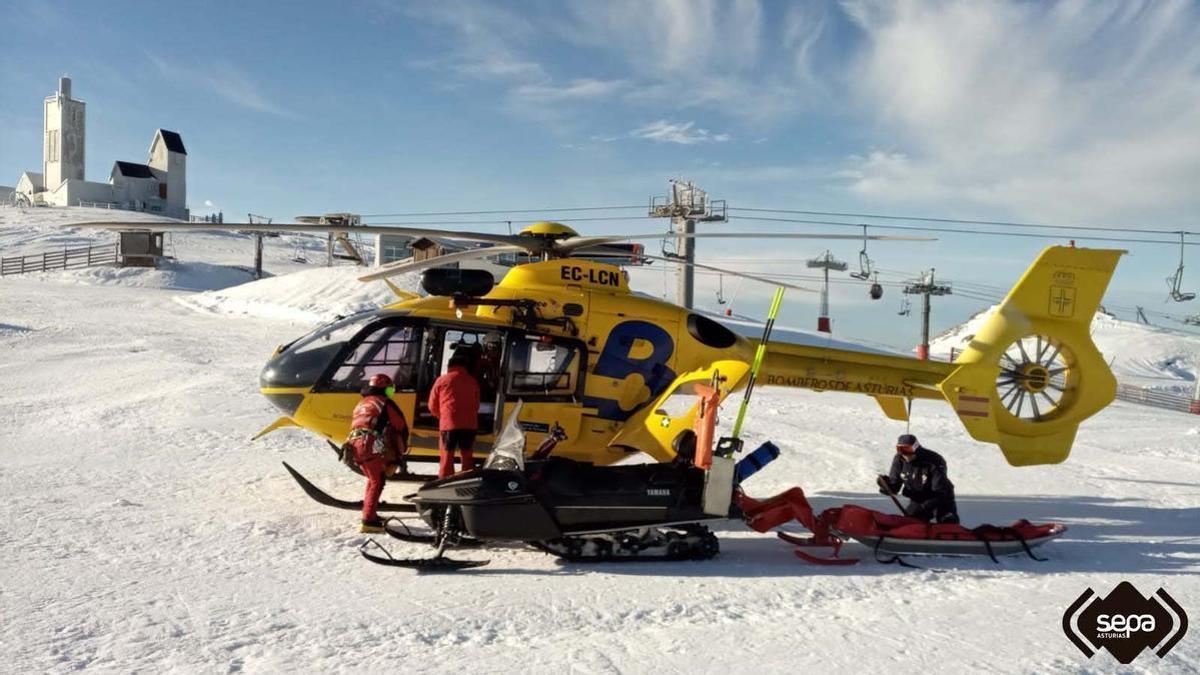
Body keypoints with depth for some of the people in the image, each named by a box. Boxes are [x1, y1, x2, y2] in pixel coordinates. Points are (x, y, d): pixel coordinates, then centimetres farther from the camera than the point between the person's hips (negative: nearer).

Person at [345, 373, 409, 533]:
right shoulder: (386, 403, 7)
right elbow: (402, 428, 6)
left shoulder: (361, 404, 28)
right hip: (371, 446, -7)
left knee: (372, 479, 22)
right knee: (377, 482, -5)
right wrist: (401, 451, 18)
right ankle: (368, 521, -14)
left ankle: (369, 514, 26)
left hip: (354, 445, 7)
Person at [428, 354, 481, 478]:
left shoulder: (442, 380, 5)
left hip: (448, 423, -2)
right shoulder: (473, 381, 11)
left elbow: (433, 406, 10)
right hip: (469, 424, 2)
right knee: (467, 455, 13)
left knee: (447, 456, 5)